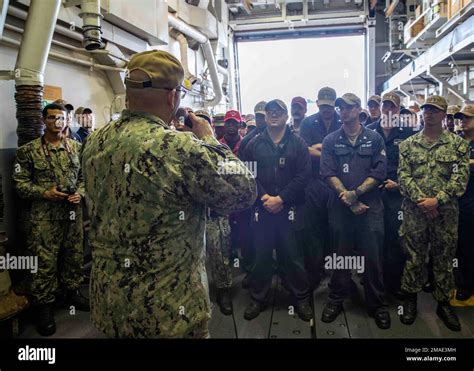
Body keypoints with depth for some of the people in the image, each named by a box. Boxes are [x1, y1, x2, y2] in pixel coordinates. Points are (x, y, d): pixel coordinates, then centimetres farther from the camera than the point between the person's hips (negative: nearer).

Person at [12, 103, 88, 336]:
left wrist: (80, 193, -7)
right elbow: (20, 182, -3)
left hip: (73, 212, 4)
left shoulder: (76, 147, 7)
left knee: (74, 255, 14)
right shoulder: (28, 150, -3)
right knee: (44, 260, 1)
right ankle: (44, 305, 15)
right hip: (44, 216, -3)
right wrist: (44, 193, -16)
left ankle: (72, 292, 32)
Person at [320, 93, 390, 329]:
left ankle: (377, 304, 18)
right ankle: (336, 299, 23)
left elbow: (379, 172, -2)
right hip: (340, 206, 1)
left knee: (372, 256, 3)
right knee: (340, 255, 9)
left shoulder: (374, 139, 6)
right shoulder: (330, 141, 7)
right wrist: (348, 198, -13)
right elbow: (328, 173, -3)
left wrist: (356, 192, -14)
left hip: (370, 205, 0)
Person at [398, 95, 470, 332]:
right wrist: (421, 200, -14)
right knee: (414, 257, 8)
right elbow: (403, 176, -1)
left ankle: (444, 303, 26)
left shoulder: (458, 144, 3)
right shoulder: (408, 144, 6)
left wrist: (437, 200, -16)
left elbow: (460, 178, -5)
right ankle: (410, 300, 24)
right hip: (414, 212, 0)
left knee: (444, 259, 10)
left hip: (446, 213, 0)